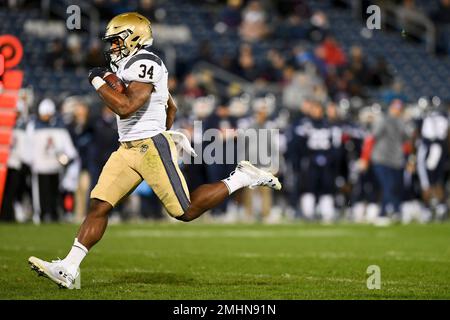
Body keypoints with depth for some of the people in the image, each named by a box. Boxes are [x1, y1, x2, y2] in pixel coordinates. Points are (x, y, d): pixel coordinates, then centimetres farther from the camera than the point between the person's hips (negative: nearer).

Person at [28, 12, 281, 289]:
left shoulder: (144, 63, -13)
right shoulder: (135, 66, 18)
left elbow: (125, 107, -23)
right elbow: (172, 107, 28)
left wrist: (99, 82, -12)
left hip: (151, 147, -9)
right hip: (127, 149, 9)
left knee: (186, 211, -4)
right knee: (99, 206, -1)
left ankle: (241, 178, 9)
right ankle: (69, 269, -5)